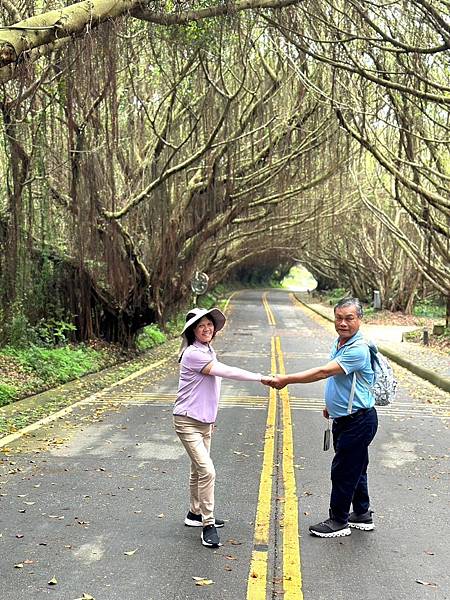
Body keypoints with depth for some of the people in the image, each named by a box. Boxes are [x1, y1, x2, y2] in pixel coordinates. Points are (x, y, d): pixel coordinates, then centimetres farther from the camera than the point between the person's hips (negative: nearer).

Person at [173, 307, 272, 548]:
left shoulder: (209, 352, 10)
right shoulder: (192, 354, -20)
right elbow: (227, 372, -26)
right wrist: (260, 378, -25)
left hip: (205, 421, 9)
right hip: (188, 422, -9)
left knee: (198, 470, 19)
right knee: (207, 471, -15)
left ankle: (196, 514, 34)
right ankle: (208, 525, -7)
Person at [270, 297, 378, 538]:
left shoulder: (358, 350, -25)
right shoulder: (338, 342, 7)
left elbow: (323, 372, -30)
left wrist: (286, 379, -28)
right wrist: (331, 403, 26)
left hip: (359, 421, -10)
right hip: (344, 418, 10)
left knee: (343, 469, 0)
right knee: (355, 468, 19)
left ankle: (339, 521, 13)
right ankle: (362, 514, 33)